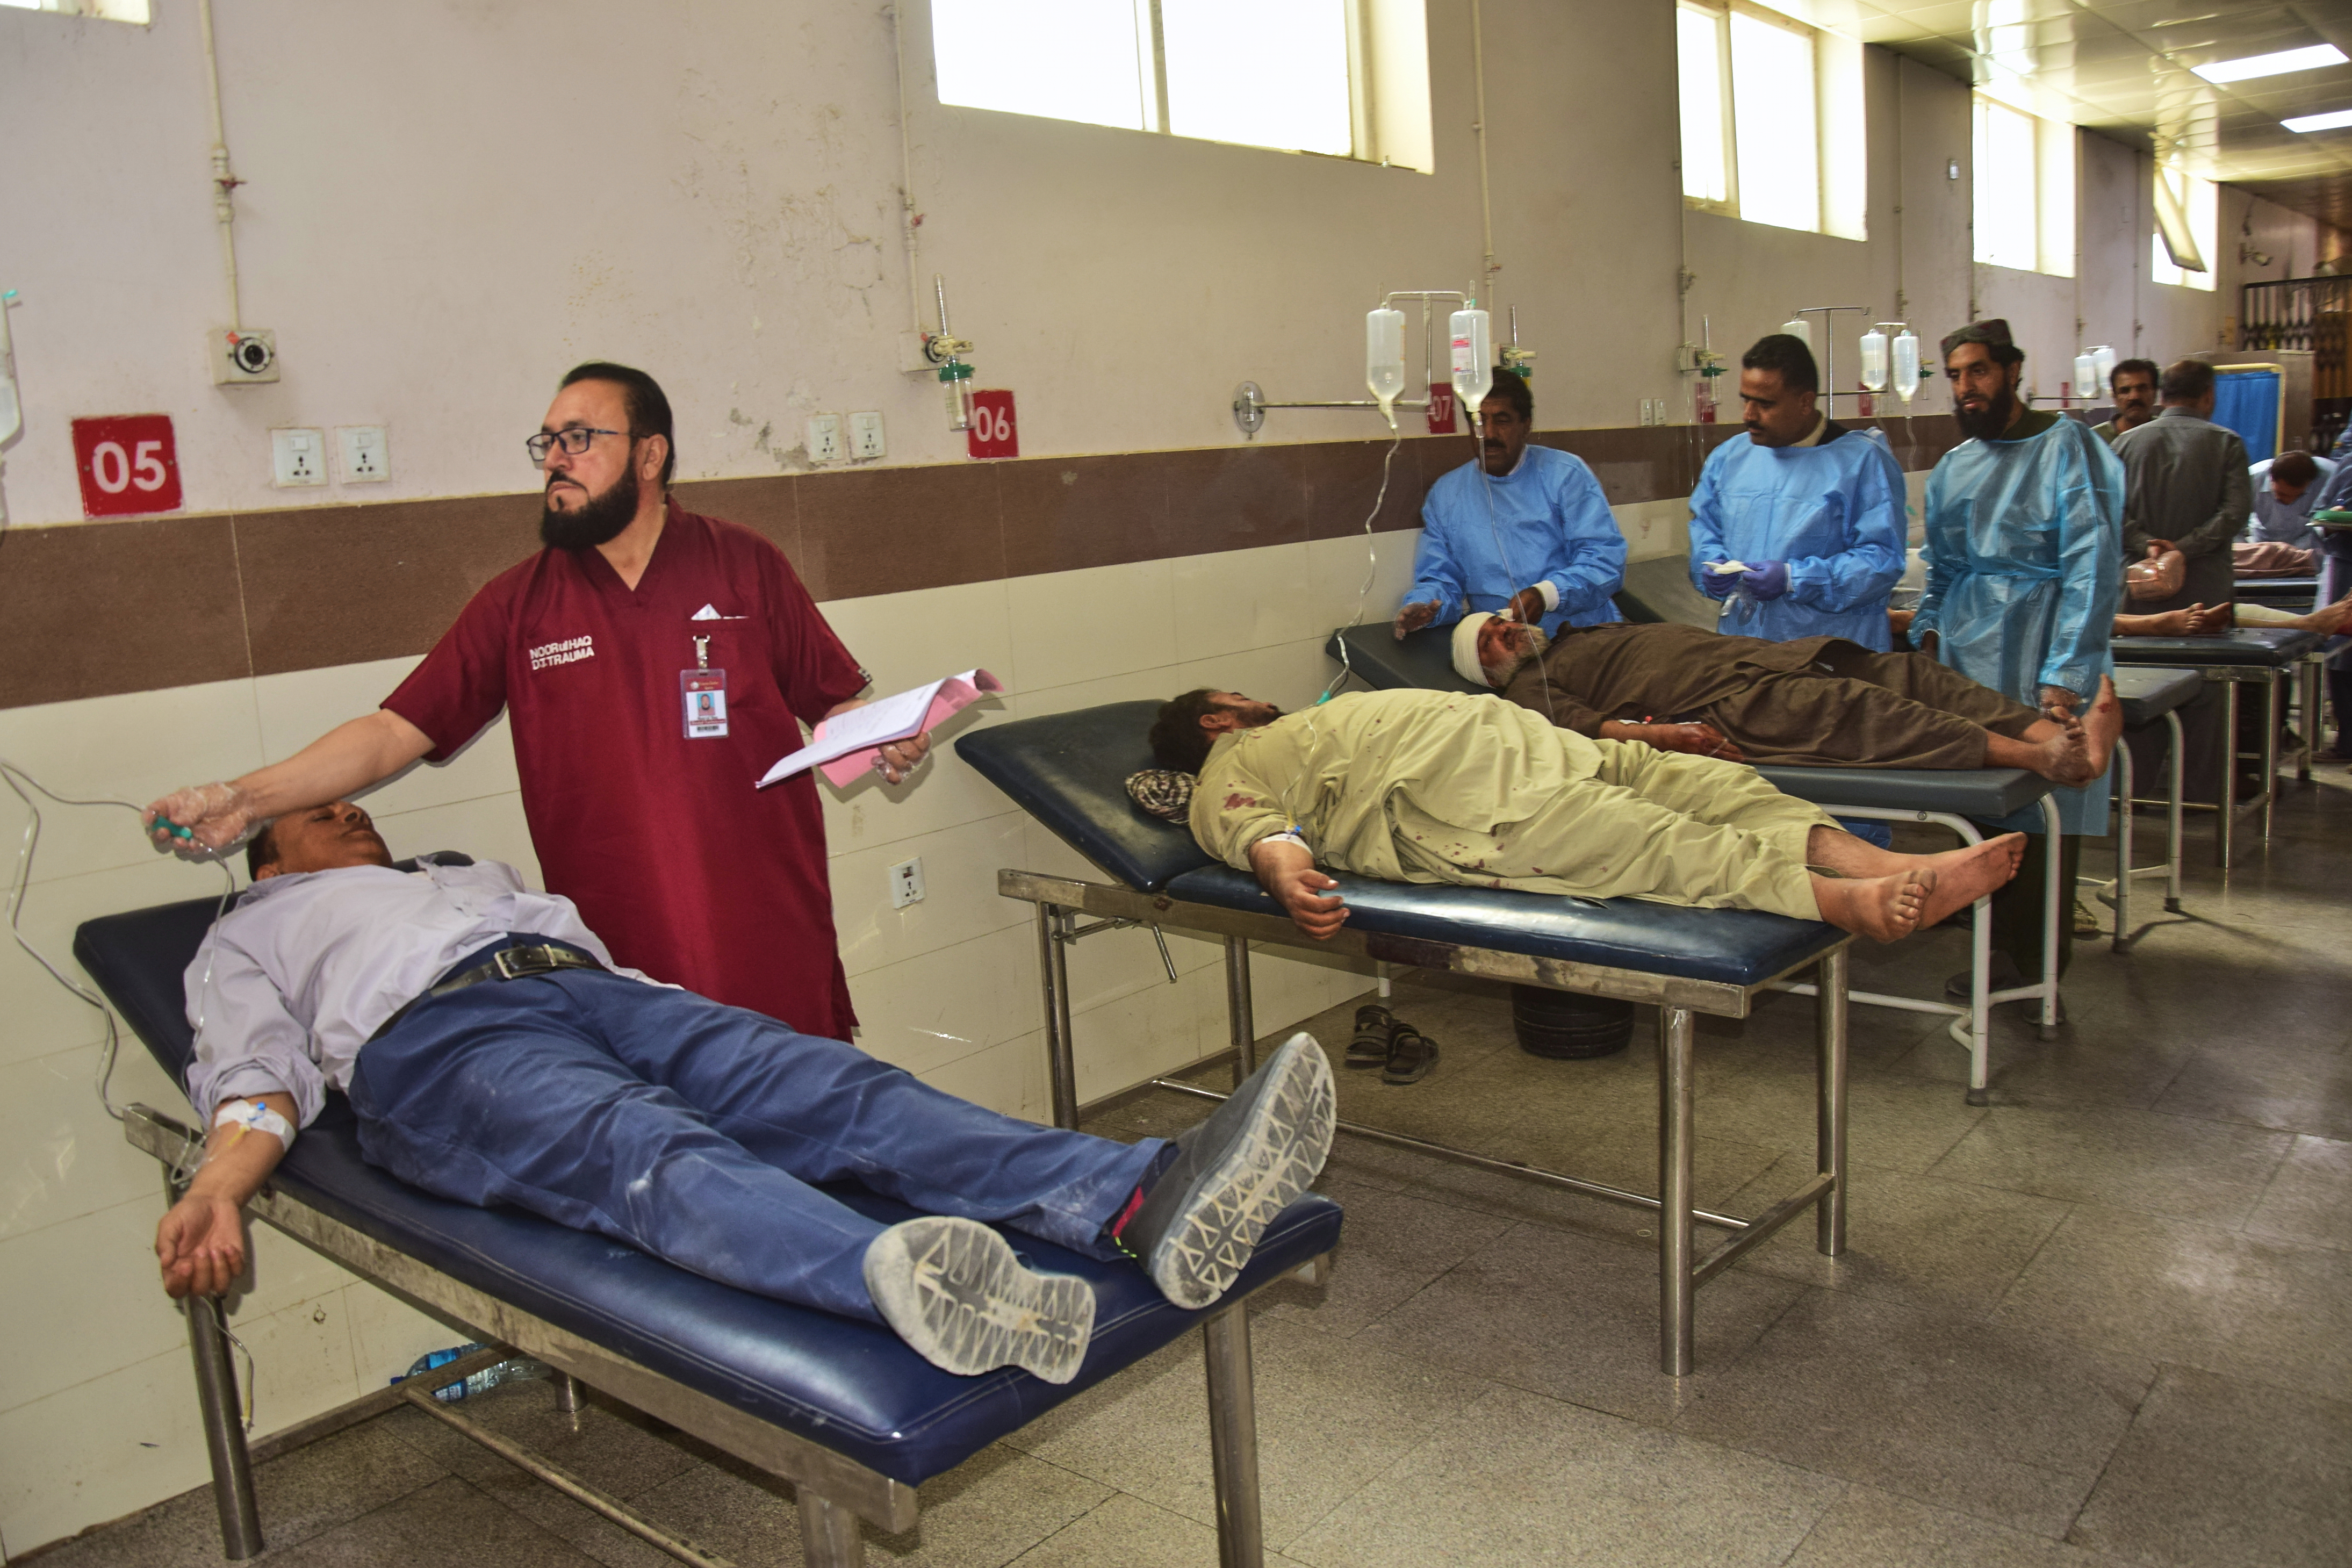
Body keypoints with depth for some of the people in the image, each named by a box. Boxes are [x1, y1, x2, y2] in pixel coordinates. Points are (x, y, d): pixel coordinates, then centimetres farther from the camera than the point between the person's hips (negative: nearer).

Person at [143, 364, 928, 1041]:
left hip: (774, 943, 0)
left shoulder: (746, 566, 5)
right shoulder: (518, 604, 7)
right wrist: (246, 798, -6)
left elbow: (834, 703, 8)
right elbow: (397, 731, 4)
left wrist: (885, 740, -14)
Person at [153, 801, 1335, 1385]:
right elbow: (256, 1077, 14)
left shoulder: (471, 875, 43)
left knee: (844, 1093, -25)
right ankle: (897, 1279, -70)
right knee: (649, 1152, -38)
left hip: (596, 990, 5)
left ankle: (1148, 1203, -48)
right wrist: (217, 1190, -9)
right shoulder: (249, 935, 32)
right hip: (431, 1042, -4)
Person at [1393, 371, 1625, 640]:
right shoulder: (1445, 495, 15)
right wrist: (1420, 608, -11)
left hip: (1586, 632, -4)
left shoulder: (1565, 474, 7)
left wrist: (1546, 594, -20)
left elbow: (1607, 558, -2)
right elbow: (1440, 580, 14)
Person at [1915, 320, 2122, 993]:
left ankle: (2032, 964, 6)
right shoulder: (1952, 467, 17)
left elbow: (2093, 564, -11)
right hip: (1966, 661, 6)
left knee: (2043, 810, -2)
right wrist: (1930, 629, 8)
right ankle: (1999, 943, 20)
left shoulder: (2065, 446, -4)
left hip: (2037, 666, -6)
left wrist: (2066, 674, -17)